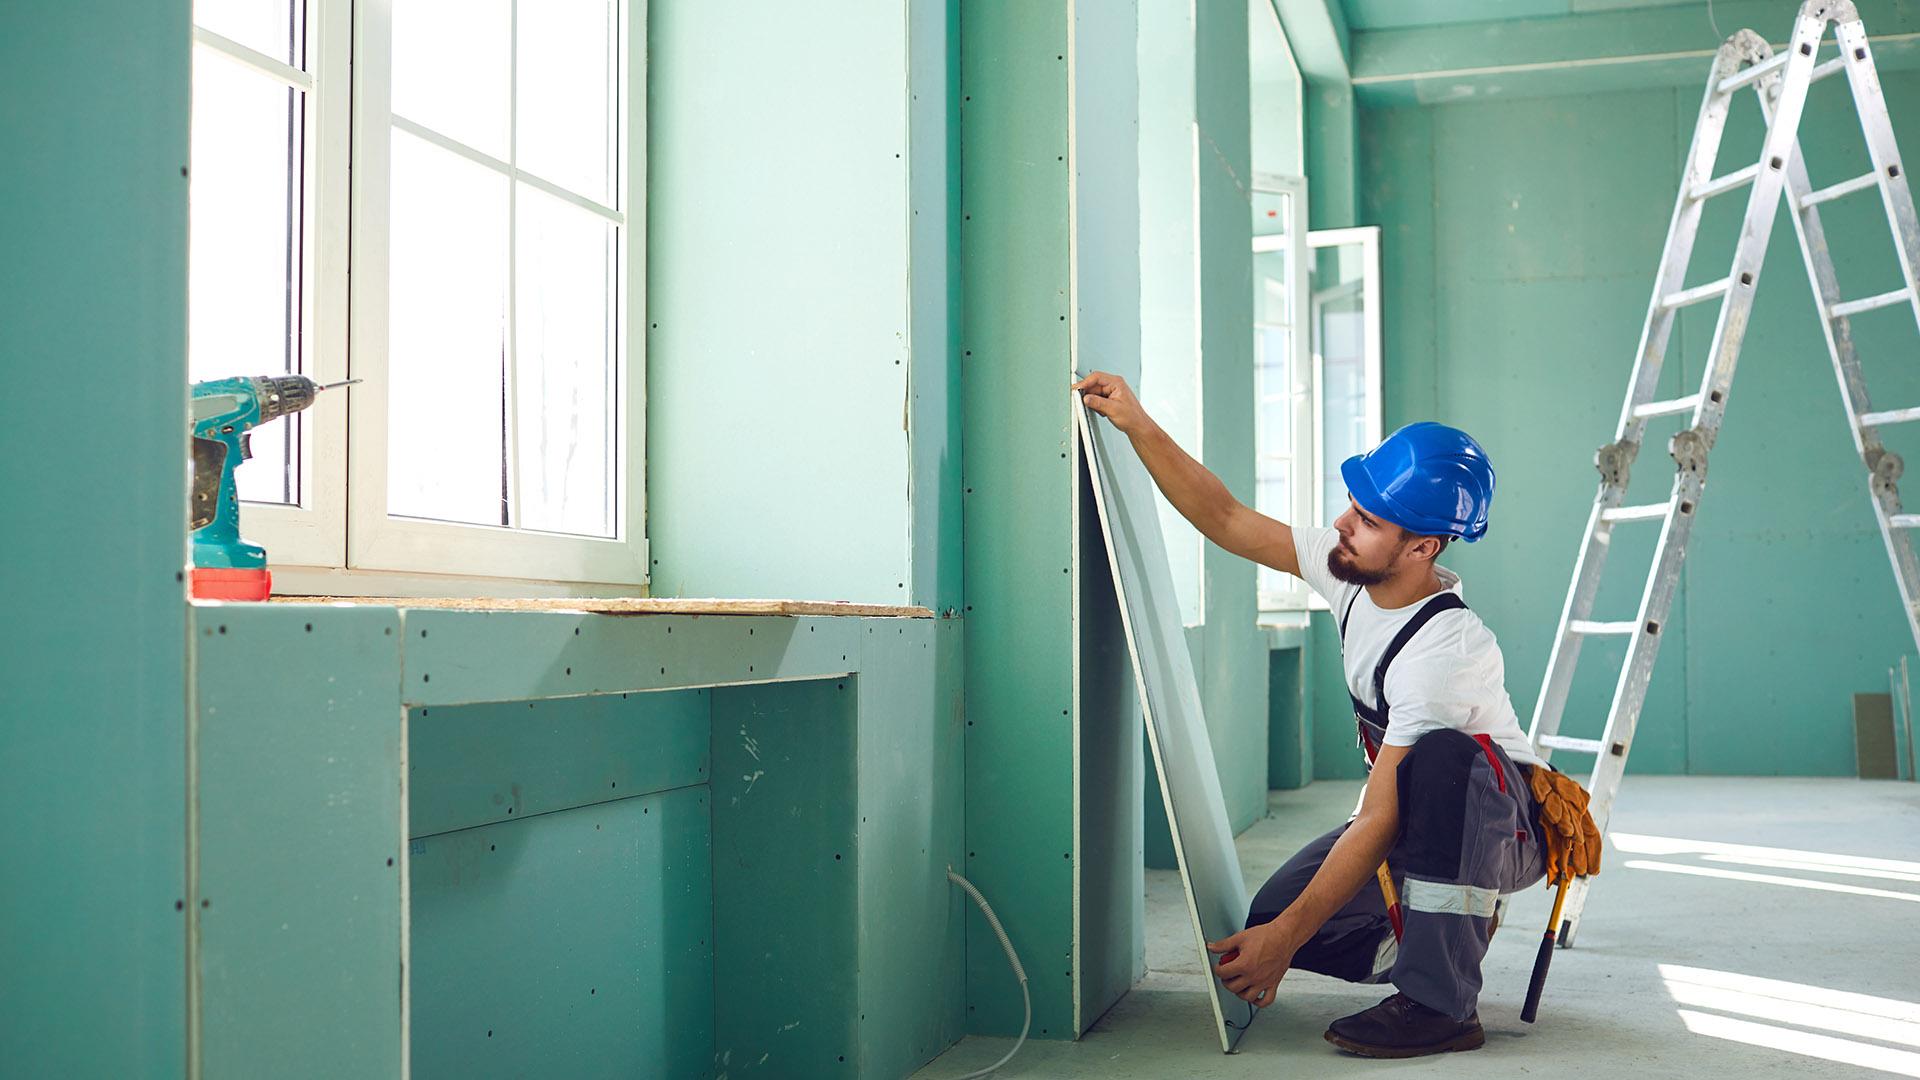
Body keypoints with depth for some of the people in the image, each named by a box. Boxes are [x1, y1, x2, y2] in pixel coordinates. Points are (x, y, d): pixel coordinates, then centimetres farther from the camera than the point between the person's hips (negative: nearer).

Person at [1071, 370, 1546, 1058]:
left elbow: (1379, 822, -32)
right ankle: (1445, 930, 12)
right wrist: (1138, 425, -11)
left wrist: (1287, 937, -30)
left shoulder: (1442, 652, -33)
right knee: (1270, 916, -11)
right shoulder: (1350, 571, -10)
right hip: (1421, 823, 7)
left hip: (1508, 826, -7)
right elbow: (1226, 520, -1)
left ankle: (1442, 1005, -30)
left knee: (1440, 755, -41)